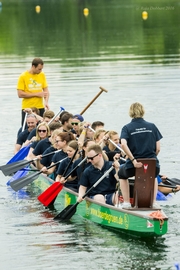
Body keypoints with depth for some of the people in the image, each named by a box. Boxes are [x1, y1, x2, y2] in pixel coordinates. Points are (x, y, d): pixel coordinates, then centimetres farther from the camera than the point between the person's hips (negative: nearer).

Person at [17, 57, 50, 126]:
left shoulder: (42, 75, 6)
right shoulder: (23, 77, -6)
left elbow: (46, 90, 9)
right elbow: (20, 94, -11)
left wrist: (46, 102, -11)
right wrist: (37, 94, -13)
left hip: (40, 108, 3)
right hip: (27, 109, -3)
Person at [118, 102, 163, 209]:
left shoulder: (127, 128, 0)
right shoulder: (152, 126, 4)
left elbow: (123, 144, -18)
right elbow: (158, 148, 2)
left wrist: (134, 160, -16)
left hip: (133, 167, -1)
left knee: (122, 174, 34)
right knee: (153, 176, 39)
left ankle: (126, 202, 21)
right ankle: (153, 202, 22)